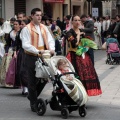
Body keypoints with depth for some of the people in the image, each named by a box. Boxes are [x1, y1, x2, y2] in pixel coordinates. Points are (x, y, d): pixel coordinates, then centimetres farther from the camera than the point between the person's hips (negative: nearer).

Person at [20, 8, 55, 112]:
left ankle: (32, 96, 29)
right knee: (32, 81, 2)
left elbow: (50, 40, 10)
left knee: (45, 78, 7)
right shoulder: (27, 29, -8)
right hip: (32, 57, -6)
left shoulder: (44, 28, 11)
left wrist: (51, 49, -11)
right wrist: (37, 51, -25)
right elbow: (25, 45, -16)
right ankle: (33, 103, 13)